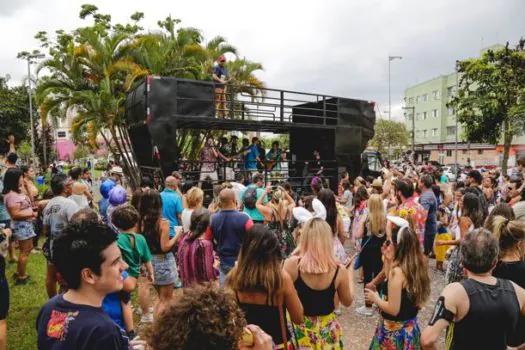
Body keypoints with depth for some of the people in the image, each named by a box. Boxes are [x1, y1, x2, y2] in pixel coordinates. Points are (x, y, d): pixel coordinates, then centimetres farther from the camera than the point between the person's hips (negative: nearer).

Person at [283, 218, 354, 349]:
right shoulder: (339, 270, -16)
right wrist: (350, 271, 11)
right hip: (327, 329, 1)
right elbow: (347, 301, 0)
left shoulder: (292, 264, -22)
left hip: (298, 327, -1)